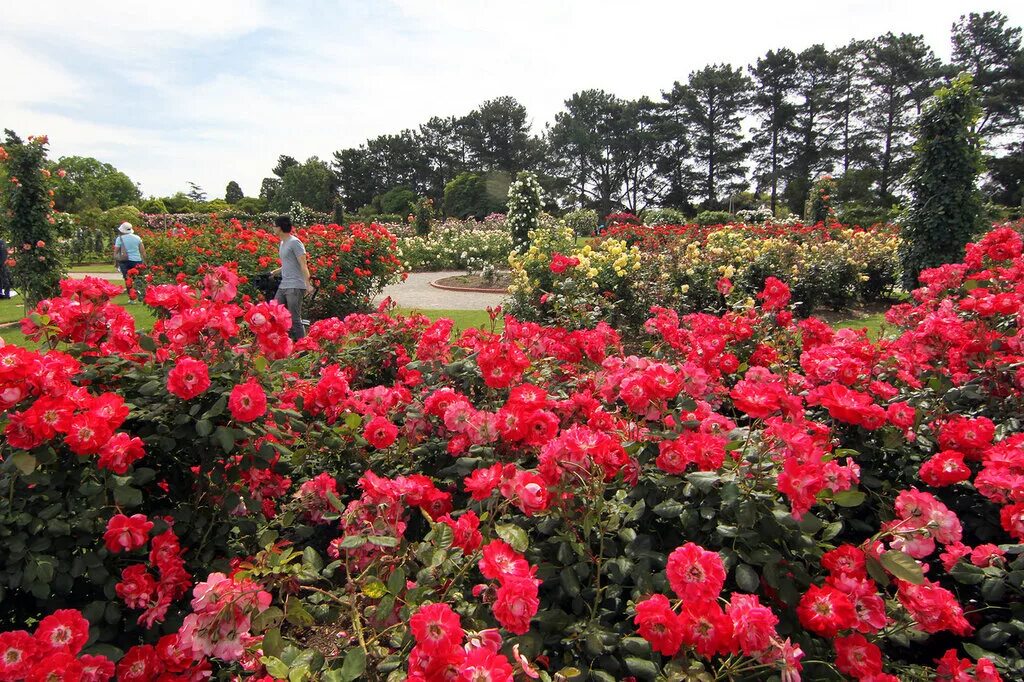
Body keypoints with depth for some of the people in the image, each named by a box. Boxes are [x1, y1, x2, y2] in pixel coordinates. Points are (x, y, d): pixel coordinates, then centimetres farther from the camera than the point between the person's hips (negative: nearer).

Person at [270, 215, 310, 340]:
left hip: (295, 287, -9)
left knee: (294, 319, -6)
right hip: (283, 286, 9)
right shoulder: (282, 243, 16)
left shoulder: (294, 242, -10)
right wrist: (275, 272, 30)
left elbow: (303, 265, -17)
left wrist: (307, 284, -25)